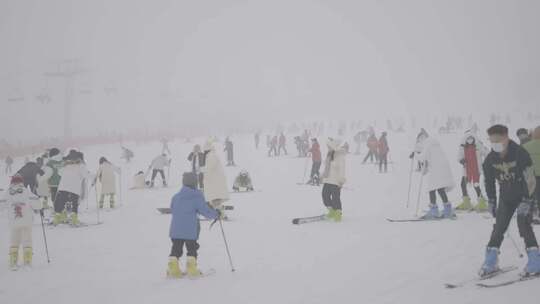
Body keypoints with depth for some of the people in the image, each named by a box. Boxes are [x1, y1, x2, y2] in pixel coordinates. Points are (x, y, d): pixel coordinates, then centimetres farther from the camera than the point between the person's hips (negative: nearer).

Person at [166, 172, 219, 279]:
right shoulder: (197, 197, -7)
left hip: (175, 230, 4)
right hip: (190, 230, -4)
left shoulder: (176, 197, 7)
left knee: (176, 249, 11)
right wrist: (216, 214, 12)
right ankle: (191, 269, 4)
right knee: (192, 249, 8)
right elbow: (206, 211, -6)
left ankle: (173, 268, 5)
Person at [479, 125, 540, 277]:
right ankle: (490, 261, 7)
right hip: (506, 197, 4)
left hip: (524, 195, -4)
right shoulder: (490, 159, -10)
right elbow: (489, 180, 6)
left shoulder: (520, 154, -24)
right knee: (499, 226, 0)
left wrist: (526, 201, -27)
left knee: (523, 223, -17)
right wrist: (491, 201, 7)